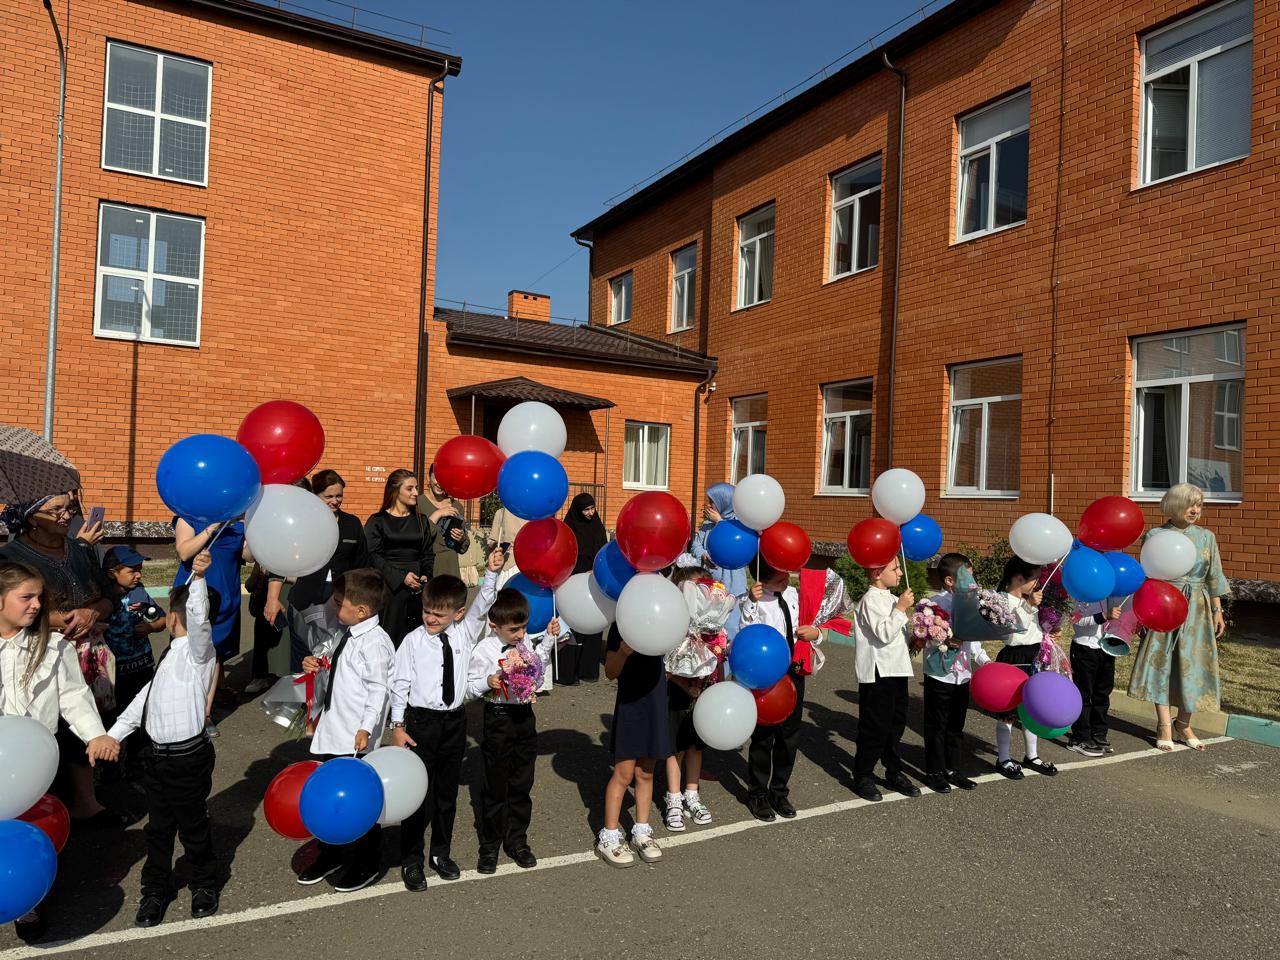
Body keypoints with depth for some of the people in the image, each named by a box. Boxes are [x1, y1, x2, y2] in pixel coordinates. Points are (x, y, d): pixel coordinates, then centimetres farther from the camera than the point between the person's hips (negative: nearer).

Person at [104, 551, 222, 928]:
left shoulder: (198, 651, -14)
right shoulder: (173, 656, 12)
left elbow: (199, 619, -36)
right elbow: (146, 698, 19)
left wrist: (198, 578, -43)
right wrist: (115, 732, 18)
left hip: (189, 758, -8)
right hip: (159, 755, 8)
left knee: (193, 826, 9)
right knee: (158, 827, 18)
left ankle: (204, 886, 29)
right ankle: (155, 890, 34)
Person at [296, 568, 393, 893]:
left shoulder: (374, 642, -20)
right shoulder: (345, 634, 6)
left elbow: (378, 690, -23)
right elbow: (329, 653, 27)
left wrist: (366, 728, -30)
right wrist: (314, 660, 6)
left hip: (356, 737, -9)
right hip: (332, 730, 9)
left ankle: (364, 865, 25)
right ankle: (331, 855, 40)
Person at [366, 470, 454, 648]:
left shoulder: (421, 521, 15)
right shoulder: (377, 521, 2)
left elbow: (428, 554, 13)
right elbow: (374, 556, -5)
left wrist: (425, 576, -6)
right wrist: (401, 577, -14)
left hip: (417, 589, 3)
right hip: (388, 586, -3)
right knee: (390, 637, -6)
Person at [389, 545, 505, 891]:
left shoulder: (465, 633, -1)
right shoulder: (413, 641, -8)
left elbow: (482, 606, -12)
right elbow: (400, 683, -5)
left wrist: (492, 573, -27)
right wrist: (397, 726, -7)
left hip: (454, 721, 3)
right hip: (421, 721, -3)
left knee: (448, 792, 16)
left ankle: (441, 853, 33)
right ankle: (411, 860, 22)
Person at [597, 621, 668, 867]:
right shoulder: (621, 627, -13)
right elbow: (610, 673, -15)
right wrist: (623, 652, -32)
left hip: (657, 702, 5)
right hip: (630, 704, -5)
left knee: (645, 773, 13)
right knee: (624, 773, -1)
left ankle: (641, 833, 25)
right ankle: (608, 838, 11)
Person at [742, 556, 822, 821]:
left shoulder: (793, 595, 3)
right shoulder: (753, 599, -16)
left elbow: (804, 629, 14)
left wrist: (815, 633, -7)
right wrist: (751, 602, -40)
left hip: (794, 673, 6)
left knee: (790, 736, 16)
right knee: (763, 737, 8)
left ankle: (780, 791, 36)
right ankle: (758, 794, 28)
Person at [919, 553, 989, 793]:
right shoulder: (934, 603, -14)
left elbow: (973, 639, 10)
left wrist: (984, 660, -2)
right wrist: (946, 642, -30)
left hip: (962, 675, 6)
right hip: (940, 675, -6)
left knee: (956, 726, 16)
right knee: (937, 726, 6)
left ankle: (950, 768, 29)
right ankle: (934, 771, 19)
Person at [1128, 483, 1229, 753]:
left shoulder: (1206, 537, 4)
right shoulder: (1155, 536, -3)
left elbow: (1214, 577, 8)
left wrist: (1217, 611, 5)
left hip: (1197, 608, 2)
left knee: (1192, 665, 5)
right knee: (1161, 662, 0)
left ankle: (1183, 725, 20)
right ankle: (1164, 727, 8)